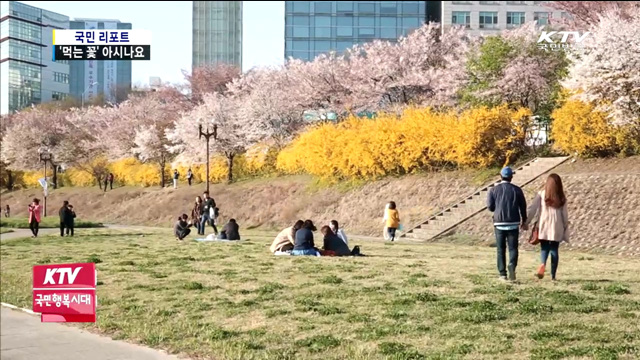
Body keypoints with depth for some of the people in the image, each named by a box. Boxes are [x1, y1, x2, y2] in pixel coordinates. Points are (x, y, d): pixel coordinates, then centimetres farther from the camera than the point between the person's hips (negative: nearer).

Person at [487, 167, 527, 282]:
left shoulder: (494, 190, 0)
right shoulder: (517, 190, 0)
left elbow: (490, 206, -2)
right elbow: (523, 206, 4)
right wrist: (524, 221, 17)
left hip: (499, 223, 0)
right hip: (513, 223, 0)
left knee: (501, 249, 8)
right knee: (513, 248, 4)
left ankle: (502, 273, 7)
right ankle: (512, 266, -21)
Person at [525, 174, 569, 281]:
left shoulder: (541, 195, -2)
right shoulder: (562, 198, 2)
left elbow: (532, 209, -4)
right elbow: (565, 215, 4)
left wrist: (526, 222, 2)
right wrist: (565, 229, 11)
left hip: (544, 228, -1)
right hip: (556, 228, 1)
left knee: (544, 248, 7)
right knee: (554, 250, 8)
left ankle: (542, 264, -23)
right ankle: (553, 275, 7)